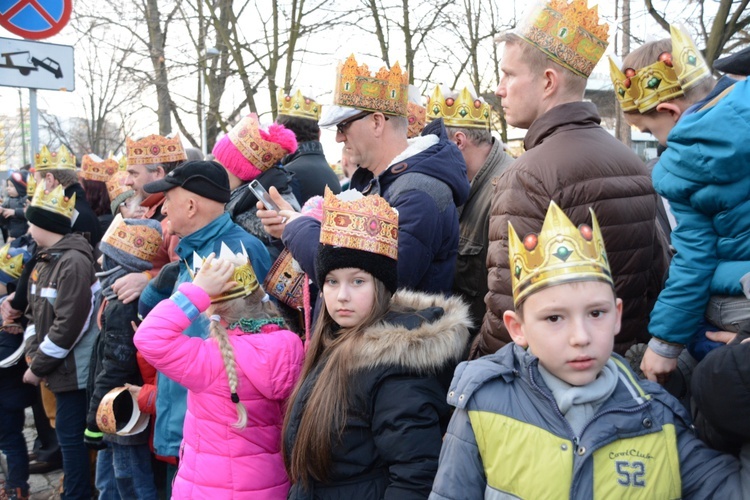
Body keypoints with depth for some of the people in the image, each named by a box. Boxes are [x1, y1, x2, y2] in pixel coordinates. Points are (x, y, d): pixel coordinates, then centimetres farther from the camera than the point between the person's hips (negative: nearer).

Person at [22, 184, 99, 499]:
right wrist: (33, 353, 1)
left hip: (73, 369, -9)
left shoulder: (73, 262, -19)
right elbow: (35, 312, 15)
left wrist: (38, 366, -16)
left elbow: (69, 324, -23)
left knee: (70, 434, -1)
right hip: (58, 366, 9)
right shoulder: (44, 260, 10)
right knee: (67, 432, 18)